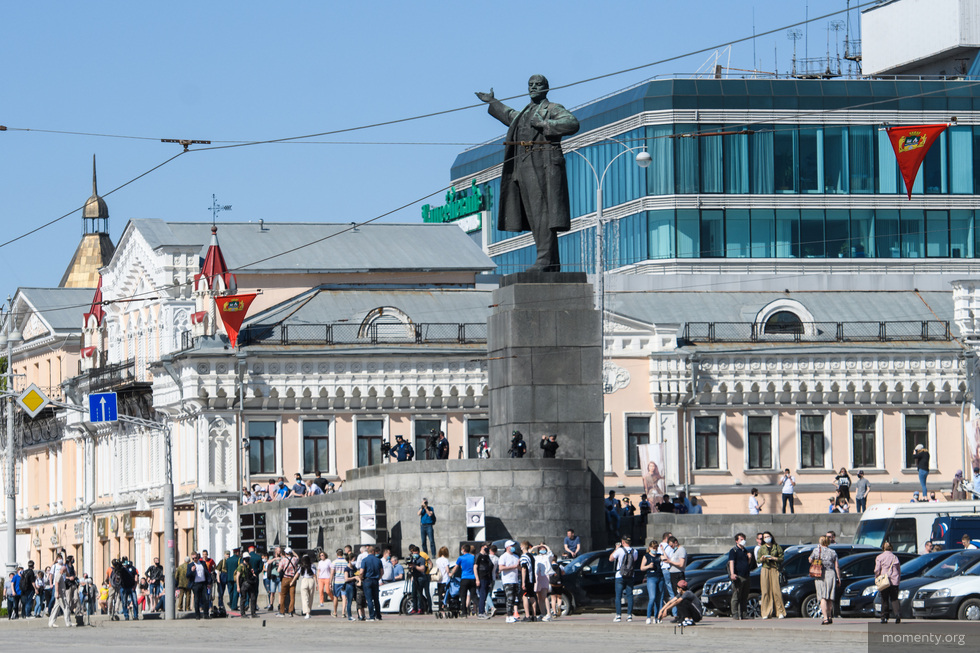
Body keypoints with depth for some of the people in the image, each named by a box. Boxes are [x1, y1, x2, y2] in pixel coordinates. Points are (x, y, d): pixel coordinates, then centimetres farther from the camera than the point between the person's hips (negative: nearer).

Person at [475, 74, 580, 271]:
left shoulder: (553, 109, 1)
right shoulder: (525, 113, 24)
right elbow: (510, 117, 47)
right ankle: (552, 262, 6)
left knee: (542, 212, -15)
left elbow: (572, 123, -16)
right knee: (534, 216, 4)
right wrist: (493, 103, 55)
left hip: (543, 166, -8)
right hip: (524, 168, 8)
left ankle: (546, 260, -20)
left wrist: (544, 124, -18)